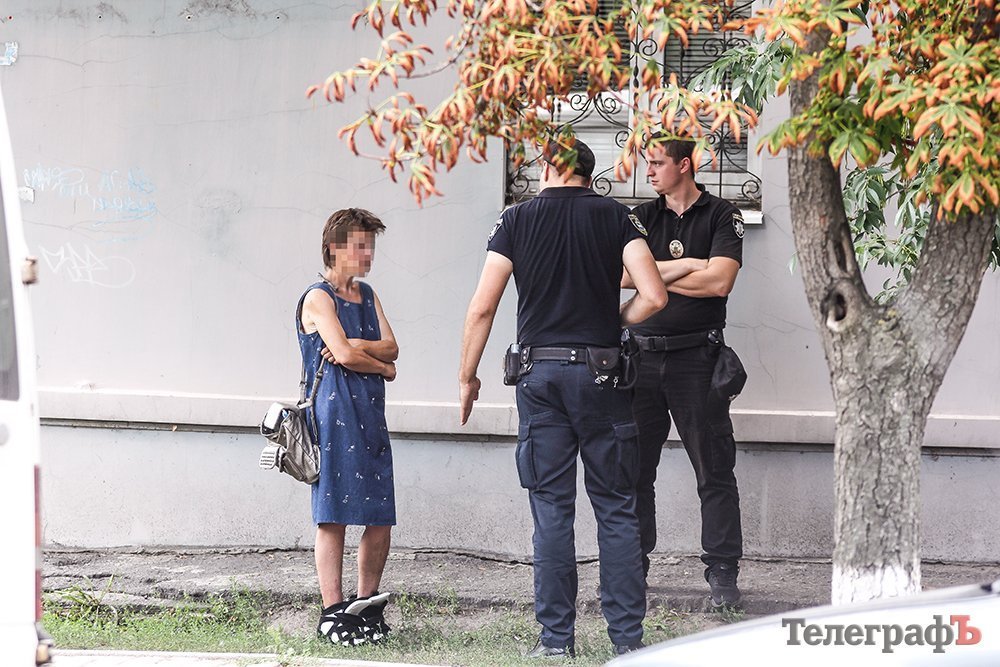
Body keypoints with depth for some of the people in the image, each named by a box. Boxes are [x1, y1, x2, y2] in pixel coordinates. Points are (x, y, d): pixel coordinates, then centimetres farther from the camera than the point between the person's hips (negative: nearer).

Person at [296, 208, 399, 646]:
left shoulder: (367, 295, 20)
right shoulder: (319, 298, -4)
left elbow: (391, 346, 9)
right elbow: (343, 354, -13)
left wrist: (355, 346, -10)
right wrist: (383, 366, 4)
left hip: (370, 414, 7)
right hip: (334, 415, -7)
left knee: (380, 519, 5)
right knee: (334, 517, -6)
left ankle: (367, 606, 16)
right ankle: (333, 613, -4)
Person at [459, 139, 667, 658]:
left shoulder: (518, 220, 4)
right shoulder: (614, 216, 3)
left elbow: (482, 308, -1)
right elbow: (653, 296, -8)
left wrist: (467, 376, 9)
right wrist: (612, 322, 11)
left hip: (539, 370, 0)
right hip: (601, 372, 0)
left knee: (551, 508, 4)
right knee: (615, 507, 5)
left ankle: (555, 637, 4)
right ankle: (627, 636, 3)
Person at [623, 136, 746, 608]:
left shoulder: (721, 216, 2)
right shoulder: (642, 217, 12)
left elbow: (718, 282, -12)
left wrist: (655, 276, -4)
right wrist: (688, 266, -9)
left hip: (697, 356, -3)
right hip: (643, 355, 3)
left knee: (714, 471, -3)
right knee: (633, 468, 5)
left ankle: (722, 572, 1)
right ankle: (631, 566, 14)